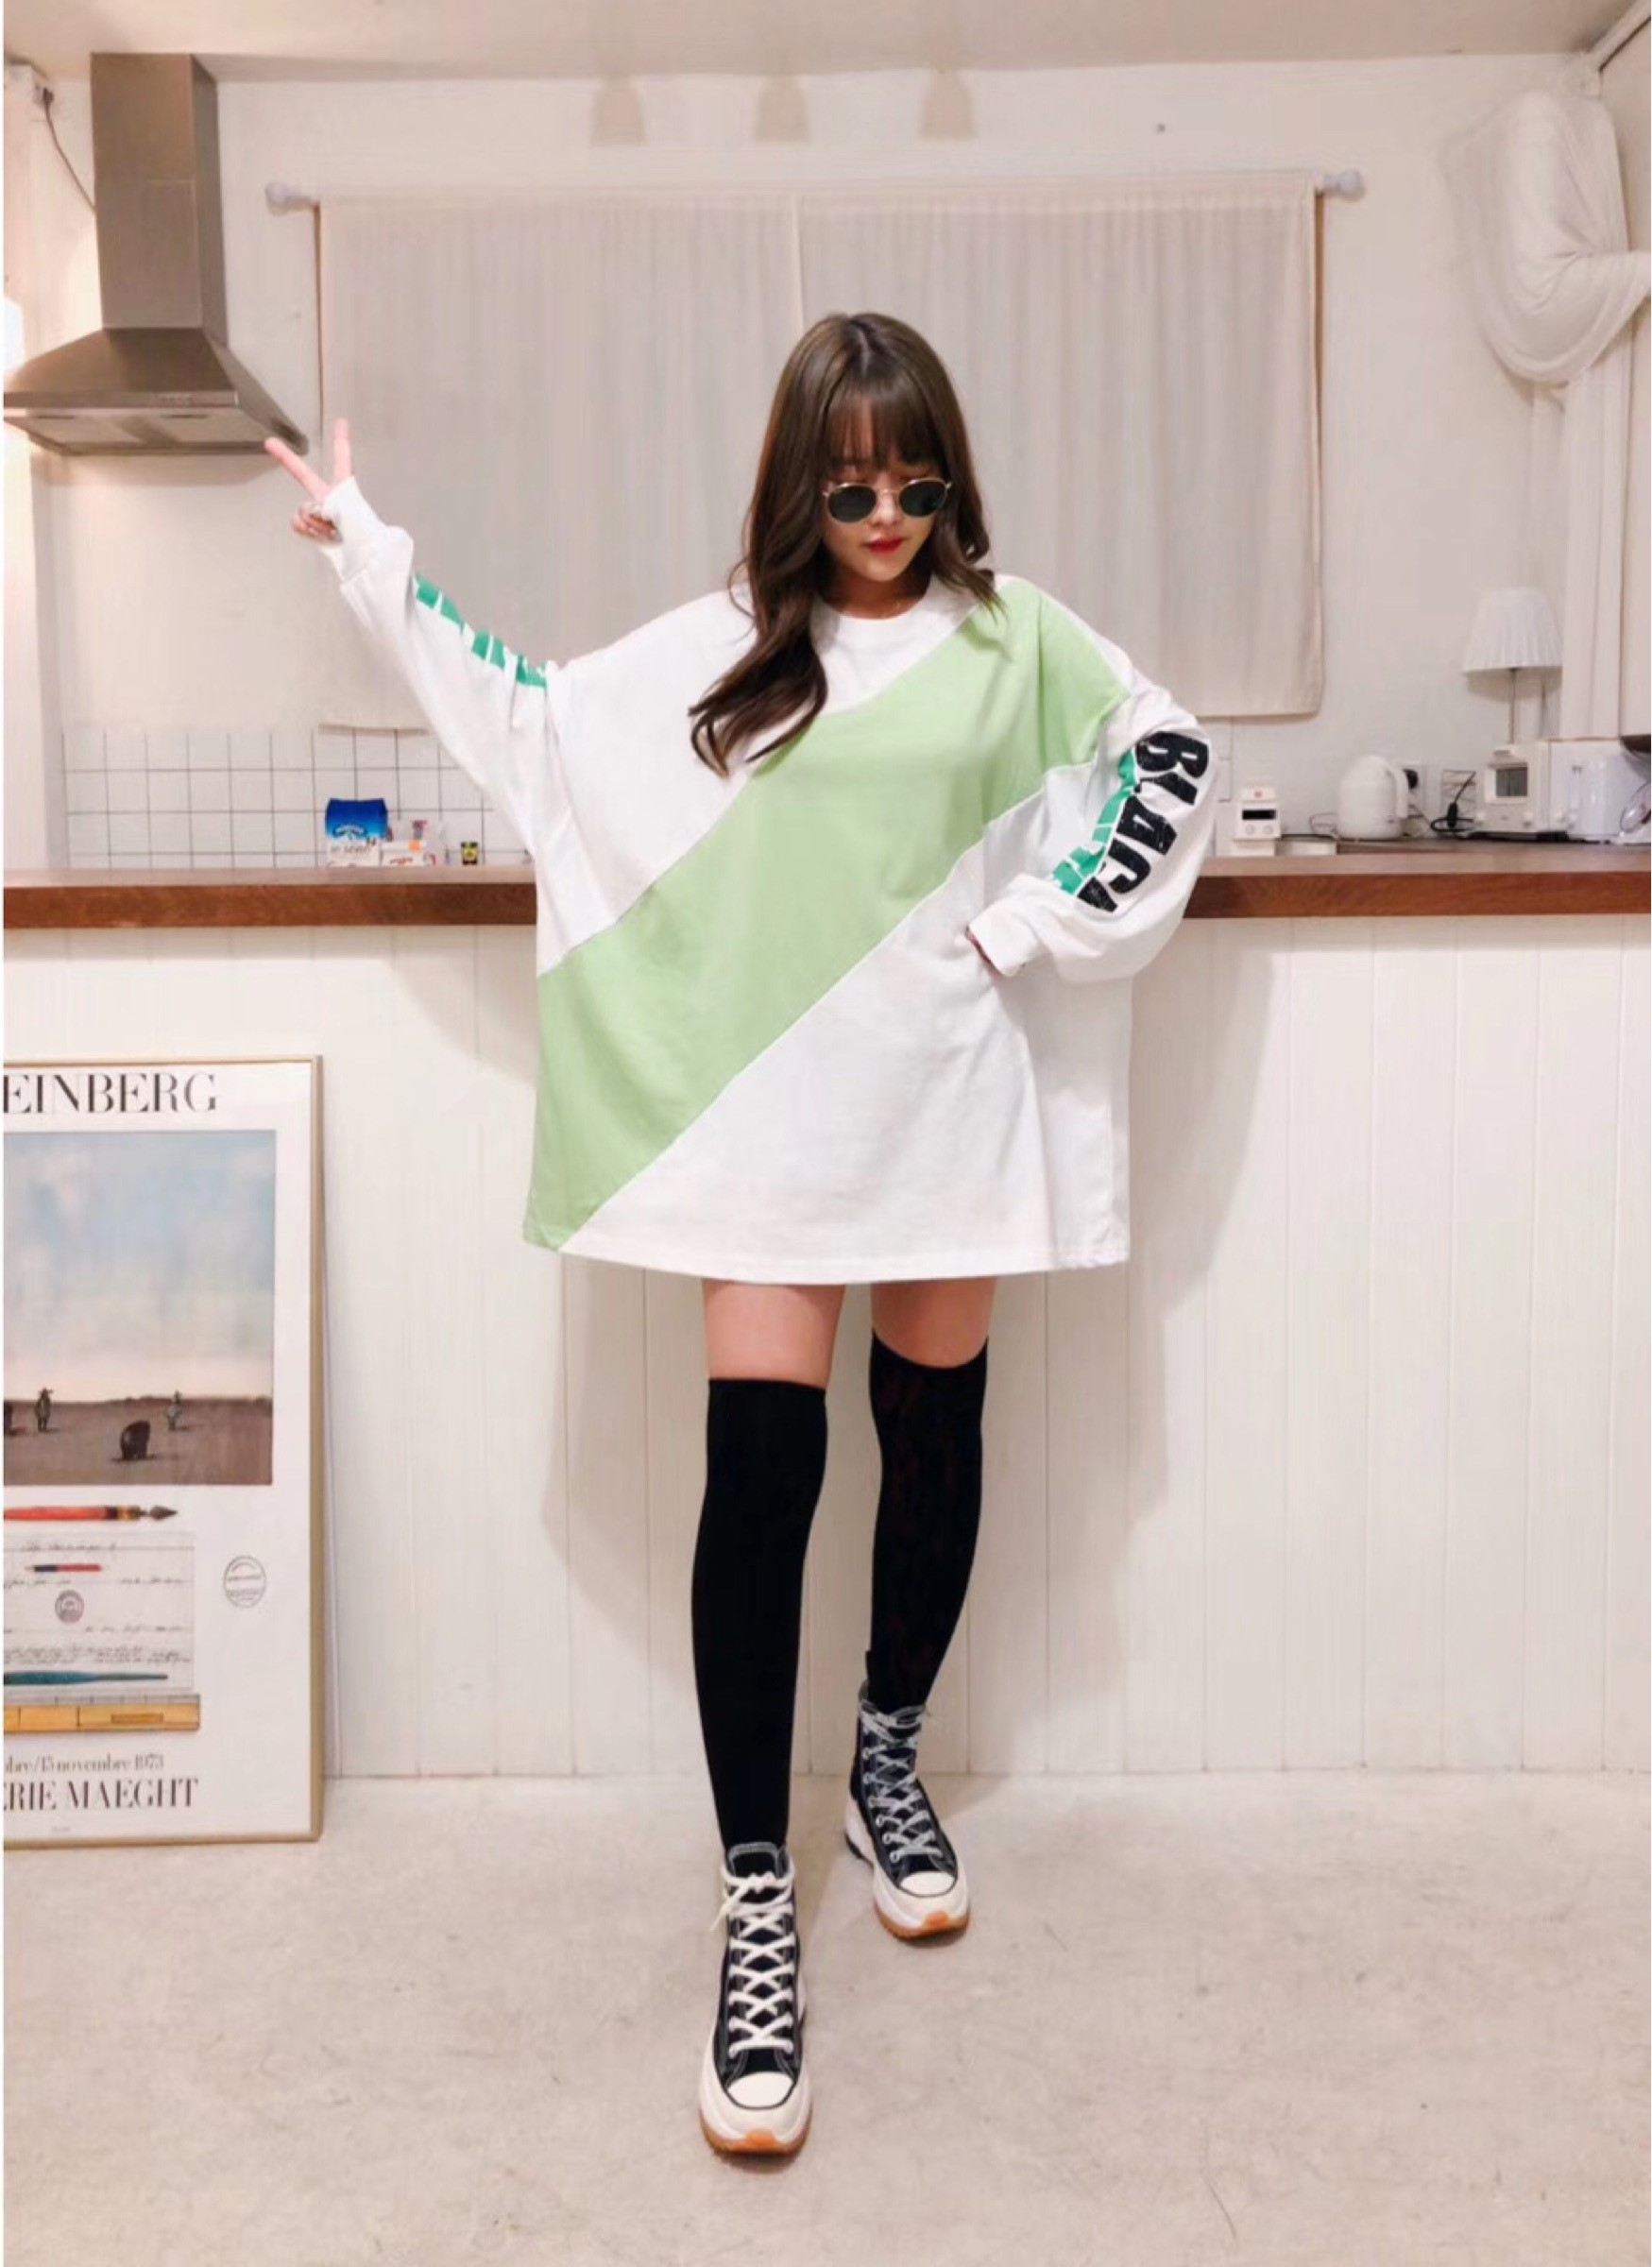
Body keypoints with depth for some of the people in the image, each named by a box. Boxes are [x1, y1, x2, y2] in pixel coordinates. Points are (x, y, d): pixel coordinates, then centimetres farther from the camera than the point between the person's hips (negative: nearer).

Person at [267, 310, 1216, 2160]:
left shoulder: (1013, 637, 5)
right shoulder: (723, 643, 7)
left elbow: (1171, 761, 10)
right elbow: (537, 722, 12)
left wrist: (1035, 926, -1)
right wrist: (373, 561, 11)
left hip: (951, 1096, 1)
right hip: (771, 1101, -1)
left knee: (933, 1437, 12)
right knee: (760, 1467, -8)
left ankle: (888, 1762, 37)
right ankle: (757, 1908, 1)